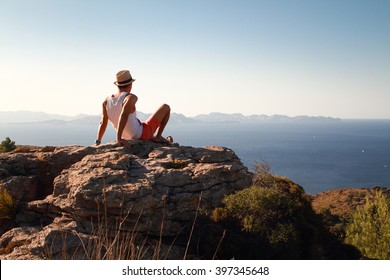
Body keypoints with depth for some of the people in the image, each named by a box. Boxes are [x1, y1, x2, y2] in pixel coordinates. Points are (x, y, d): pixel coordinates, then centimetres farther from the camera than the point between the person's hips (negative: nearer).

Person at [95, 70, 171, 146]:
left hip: (131, 137, 7)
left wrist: (98, 142, 4)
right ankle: (158, 137, 12)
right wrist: (118, 138, -42)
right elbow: (124, 115, -41)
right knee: (166, 108, 5)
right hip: (142, 134, -7)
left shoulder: (106, 101, -7)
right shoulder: (131, 98, -25)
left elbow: (103, 123, -4)